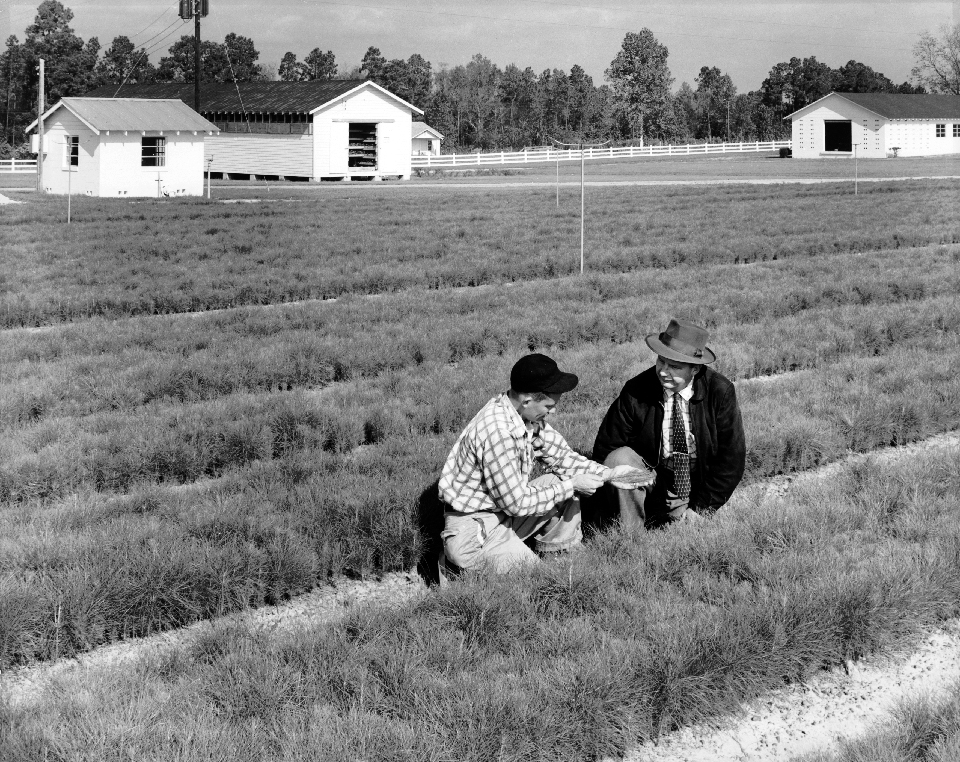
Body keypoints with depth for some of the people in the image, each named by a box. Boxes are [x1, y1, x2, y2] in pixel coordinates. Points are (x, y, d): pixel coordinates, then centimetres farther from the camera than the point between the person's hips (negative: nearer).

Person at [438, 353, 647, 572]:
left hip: (507, 505, 9)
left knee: (564, 482, 0)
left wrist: (607, 473, -5)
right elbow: (517, 503, -26)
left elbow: (559, 455, 8)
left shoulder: (529, 415, -4)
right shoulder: (497, 431, -32)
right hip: (472, 528, -9)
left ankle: (557, 555, 13)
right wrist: (571, 486, -18)